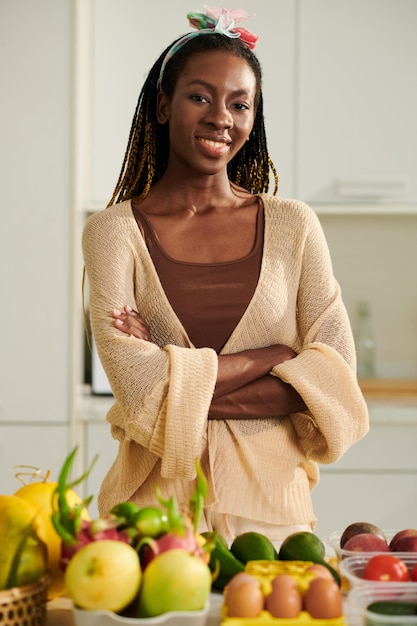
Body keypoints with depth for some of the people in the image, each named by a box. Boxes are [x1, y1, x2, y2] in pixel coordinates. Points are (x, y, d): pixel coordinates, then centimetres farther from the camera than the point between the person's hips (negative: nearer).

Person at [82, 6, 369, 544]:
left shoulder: (293, 226, 5)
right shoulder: (113, 231, -1)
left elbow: (337, 376, -5)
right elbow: (138, 384, -13)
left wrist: (186, 388, -11)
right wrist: (277, 354, -8)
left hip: (269, 502, 2)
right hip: (156, 501, -1)